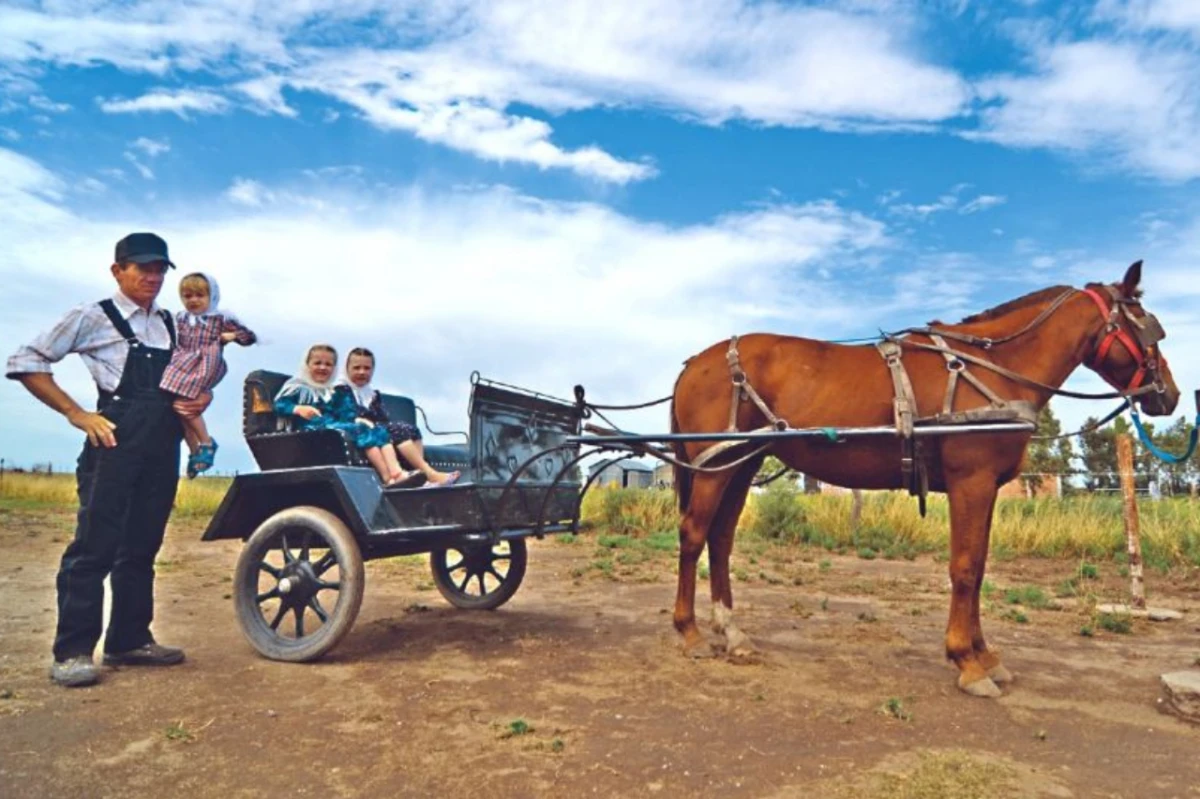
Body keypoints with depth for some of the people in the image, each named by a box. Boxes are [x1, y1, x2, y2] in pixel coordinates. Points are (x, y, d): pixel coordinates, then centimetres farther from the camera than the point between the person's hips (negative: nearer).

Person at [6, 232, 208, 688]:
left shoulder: (173, 325, 17)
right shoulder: (92, 318, 2)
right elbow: (25, 363, 0)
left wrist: (202, 399, 3)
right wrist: (77, 415, -8)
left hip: (163, 446, 5)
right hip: (117, 442, -5)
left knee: (142, 546, 10)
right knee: (95, 545, -6)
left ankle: (130, 641, 18)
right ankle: (72, 651, 1)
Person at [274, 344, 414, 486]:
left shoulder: (333, 393, 27)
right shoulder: (298, 388, 10)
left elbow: (345, 413, 17)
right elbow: (279, 404, -2)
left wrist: (357, 419, -4)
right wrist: (298, 409, -21)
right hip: (314, 427, -7)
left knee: (378, 431, -15)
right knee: (361, 430, -29)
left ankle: (396, 472, -37)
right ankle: (387, 477, -40)